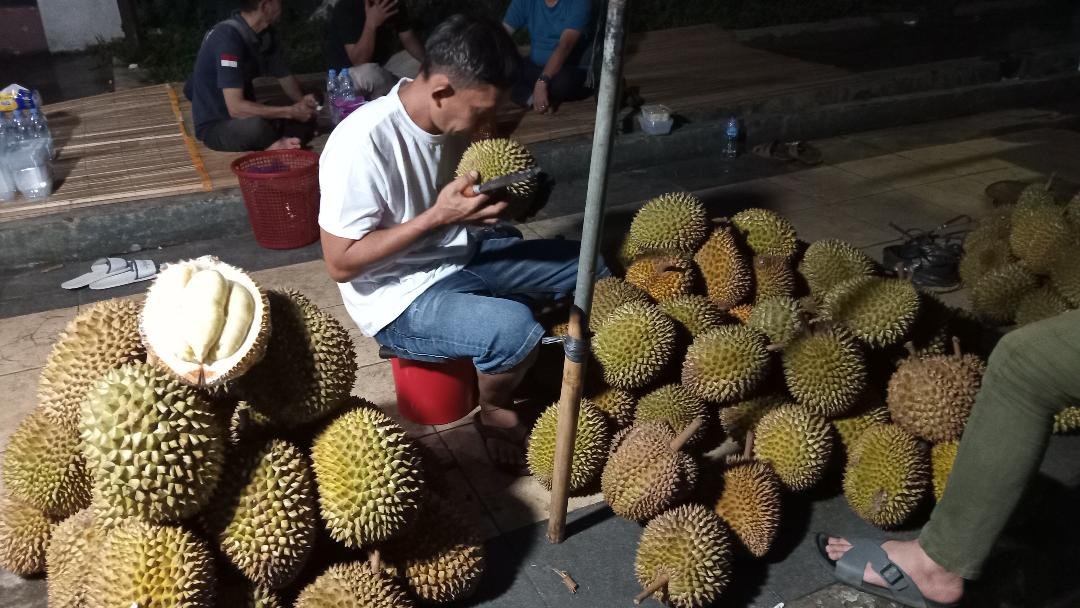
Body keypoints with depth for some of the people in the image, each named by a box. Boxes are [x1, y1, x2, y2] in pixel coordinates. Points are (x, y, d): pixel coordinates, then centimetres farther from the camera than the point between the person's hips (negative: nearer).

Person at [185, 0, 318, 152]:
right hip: (214, 126, -8)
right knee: (256, 125, -38)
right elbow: (235, 107, -32)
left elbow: (285, 77, 11)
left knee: (307, 117, -5)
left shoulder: (266, 35, -2)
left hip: (245, 116, 8)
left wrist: (302, 101, -11)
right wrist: (290, 111, -28)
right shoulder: (228, 36, -26)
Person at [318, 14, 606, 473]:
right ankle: (493, 411, 1)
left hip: (462, 257, 8)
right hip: (399, 300, -8)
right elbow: (340, 263, -23)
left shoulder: (449, 117, -3)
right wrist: (438, 216, -27)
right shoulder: (362, 143, -27)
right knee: (515, 330, -32)